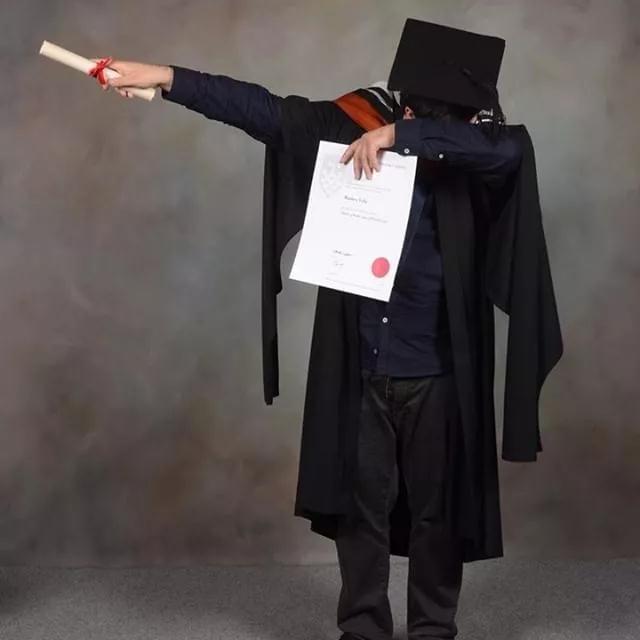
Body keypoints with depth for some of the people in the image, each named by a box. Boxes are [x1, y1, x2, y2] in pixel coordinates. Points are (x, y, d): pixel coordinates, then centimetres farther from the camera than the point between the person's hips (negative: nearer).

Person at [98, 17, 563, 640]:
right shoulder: (352, 123, -5)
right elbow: (263, 108, 1)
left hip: (439, 371, -1)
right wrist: (166, 77, 0)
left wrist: (401, 136, -34)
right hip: (358, 365, 2)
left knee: (436, 507, 11)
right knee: (359, 502, 12)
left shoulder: (475, 150, -10)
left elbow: (511, 145, -32)